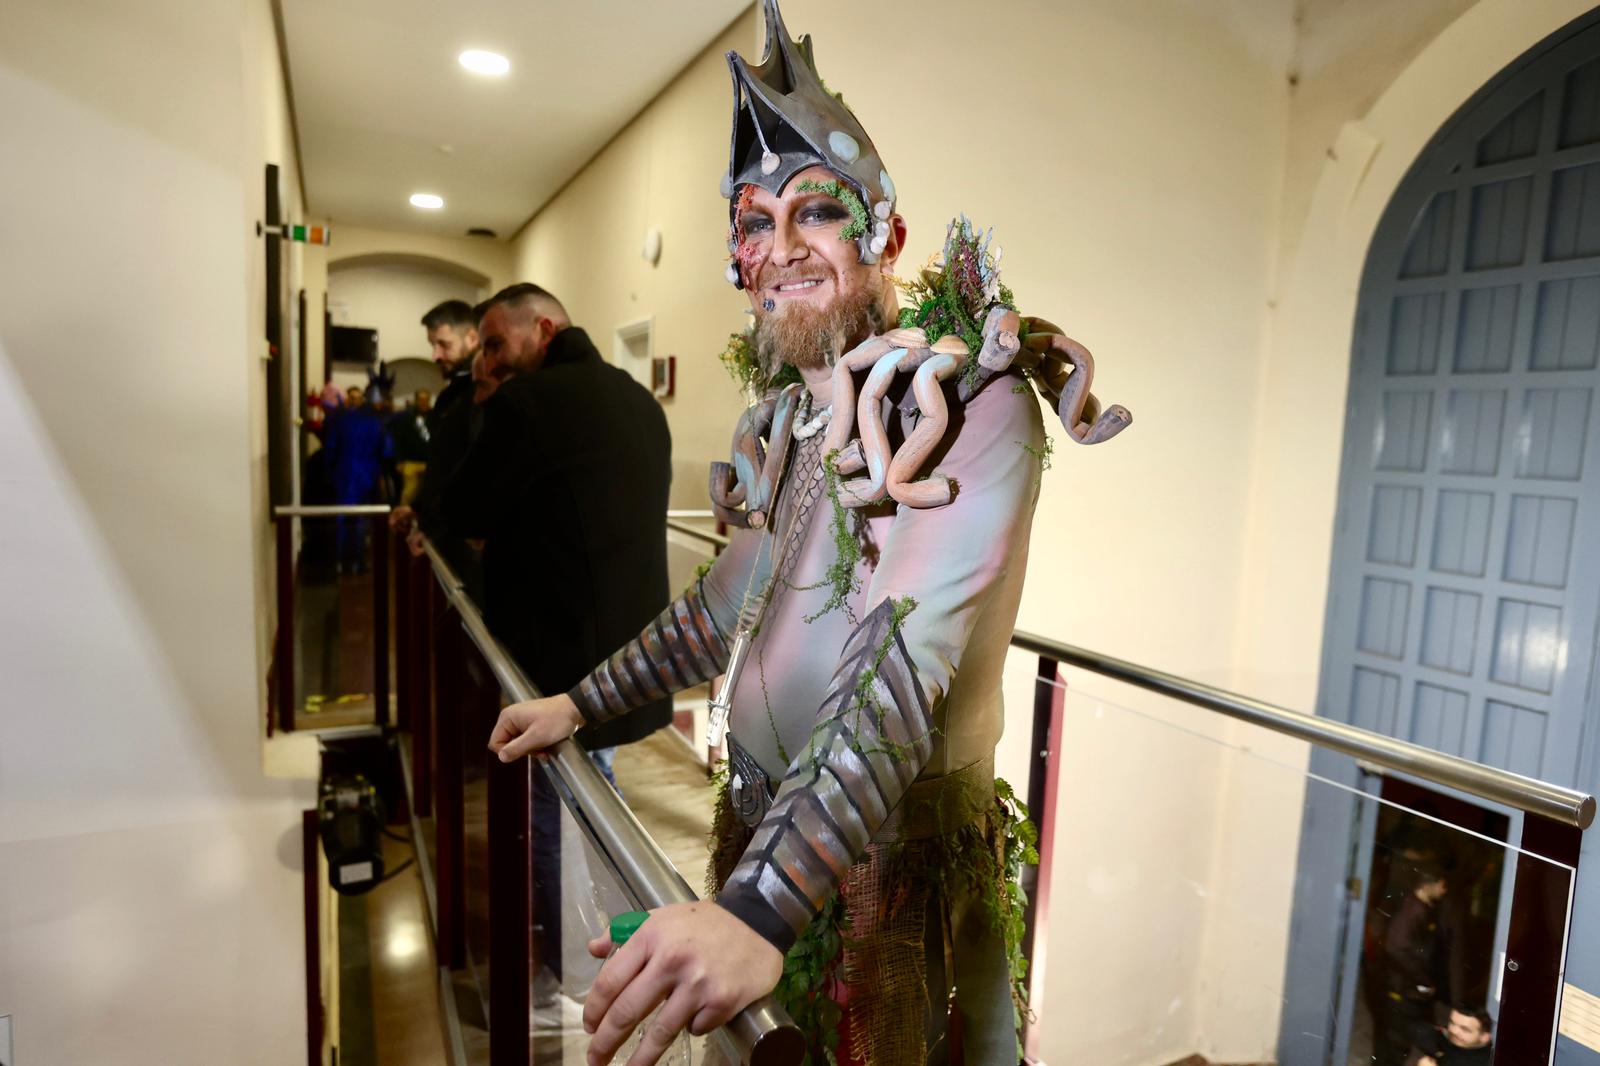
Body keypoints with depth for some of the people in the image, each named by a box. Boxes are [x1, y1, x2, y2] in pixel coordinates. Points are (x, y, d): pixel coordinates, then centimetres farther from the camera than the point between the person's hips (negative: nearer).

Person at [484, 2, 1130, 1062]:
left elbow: (909, 661, -31)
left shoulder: (972, 398, -19)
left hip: (891, 862, -6)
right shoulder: (787, 417, 4)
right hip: (760, 830, 7)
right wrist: (582, 703, 17)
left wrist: (762, 910, -39)